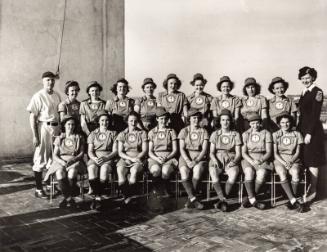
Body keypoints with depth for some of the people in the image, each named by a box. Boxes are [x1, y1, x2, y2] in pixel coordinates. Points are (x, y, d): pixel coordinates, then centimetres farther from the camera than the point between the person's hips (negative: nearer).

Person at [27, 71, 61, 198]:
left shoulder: (57, 95, 10)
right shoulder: (38, 96, -7)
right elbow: (32, 117, -9)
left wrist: (61, 130, 10)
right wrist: (35, 136, -13)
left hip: (56, 128, 6)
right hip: (44, 127, -6)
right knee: (40, 158, 1)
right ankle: (38, 189, 10)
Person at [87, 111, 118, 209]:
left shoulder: (113, 133, 12)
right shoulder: (93, 134, 16)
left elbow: (115, 151, 4)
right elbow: (90, 151, 9)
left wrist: (106, 158, -14)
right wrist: (95, 158, -13)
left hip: (108, 158, -1)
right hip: (94, 158, 1)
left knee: (104, 169, -35)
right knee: (92, 168, -33)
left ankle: (97, 197, -25)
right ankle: (98, 197, -24)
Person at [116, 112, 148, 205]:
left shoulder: (142, 133, 10)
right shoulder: (122, 134, 13)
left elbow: (144, 150, 5)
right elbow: (120, 152, 6)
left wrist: (136, 158, -12)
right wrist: (131, 158, -10)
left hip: (138, 159, -1)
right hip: (125, 159, 1)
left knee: (134, 170, -35)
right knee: (120, 170, -32)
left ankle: (128, 196, -19)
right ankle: (127, 196, -19)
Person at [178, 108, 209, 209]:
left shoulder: (203, 132, 10)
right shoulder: (184, 131, 10)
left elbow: (204, 150, 0)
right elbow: (182, 149, 2)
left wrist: (196, 161, -15)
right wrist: (188, 161, -15)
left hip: (200, 158, 0)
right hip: (185, 157, 1)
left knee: (197, 170, -33)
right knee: (184, 174, -30)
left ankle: (190, 199, -22)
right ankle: (194, 199, -27)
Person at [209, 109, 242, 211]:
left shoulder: (236, 134, 8)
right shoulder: (215, 134, 11)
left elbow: (238, 153, 5)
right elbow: (211, 152, 8)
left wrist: (234, 161, -15)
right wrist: (214, 160, -13)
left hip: (231, 160, 0)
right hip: (217, 160, 1)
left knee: (234, 173, -35)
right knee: (213, 172, -34)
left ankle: (221, 200, -24)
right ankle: (223, 200, -31)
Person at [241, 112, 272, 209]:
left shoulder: (266, 134, 7)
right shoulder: (245, 134, 10)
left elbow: (269, 152, 3)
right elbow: (243, 153, 4)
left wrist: (260, 161, -13)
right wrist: (251, 161, -13)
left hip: (262, 159, 0)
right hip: (248, 159, 0)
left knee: (261, 173, -32)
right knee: (249, 172, -32)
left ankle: (249, 198, -19)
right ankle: (253, 200, -28)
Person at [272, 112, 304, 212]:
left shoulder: (297, 134, 9)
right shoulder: (275, 135, 6)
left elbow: (297, 152, 6)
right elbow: (275, 153, 1)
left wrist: (291, 161, -12)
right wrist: (283, 162, -14)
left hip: (293, 160, 1)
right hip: (279, 160, 0)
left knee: (295, 173, -33)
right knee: (282, 174, -34)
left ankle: (291, 201, -23)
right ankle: (294, 201, -33)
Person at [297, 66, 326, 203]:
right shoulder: (304, 92, 14)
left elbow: (315, 115, -14)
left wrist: (309, 133, -17)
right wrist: (298, 130, 10)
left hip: (313, 130, -7)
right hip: (302, 128, 7)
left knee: (312, 161, -2)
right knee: (304, 160, 9)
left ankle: (313, 191, 7)